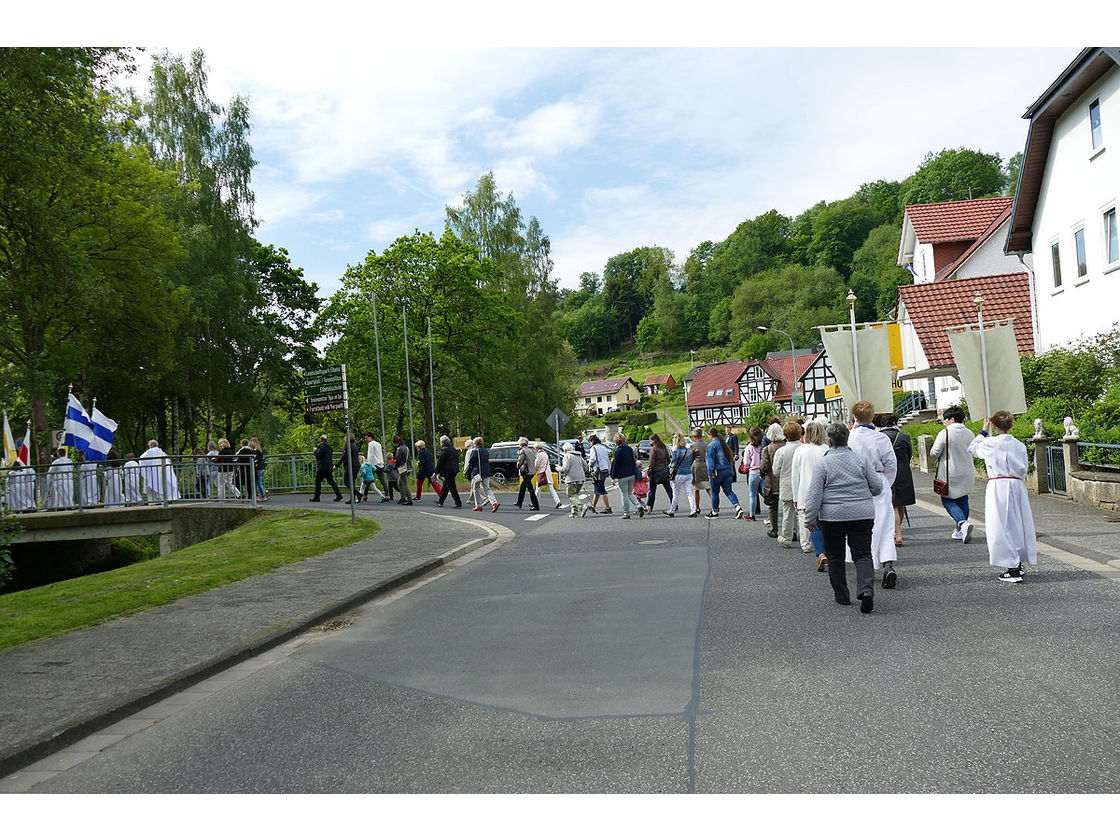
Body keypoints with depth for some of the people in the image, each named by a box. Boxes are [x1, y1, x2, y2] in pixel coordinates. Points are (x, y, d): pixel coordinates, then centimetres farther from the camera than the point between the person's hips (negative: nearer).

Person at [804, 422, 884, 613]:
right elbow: (877, 487, 6)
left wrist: (810, 519, -1)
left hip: (833, 516, -2)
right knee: (863, 555, 3)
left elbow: (814, 495, -8)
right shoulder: (861, 459, 2)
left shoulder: (823, 463, -6)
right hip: (862, 515, 2)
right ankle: (866, 591, -18)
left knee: (835, 557, 13)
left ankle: (842, 596, 18)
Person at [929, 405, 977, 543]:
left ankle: (963, 523, -18)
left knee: (948, 500, 5)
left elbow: (934, 453, -13)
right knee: (963, 500, 16)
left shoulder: (944, 433, -16)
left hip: (949, 475, -5)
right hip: (967, 473, 5)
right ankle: (960, 531, 23)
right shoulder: (970, 434, 2)